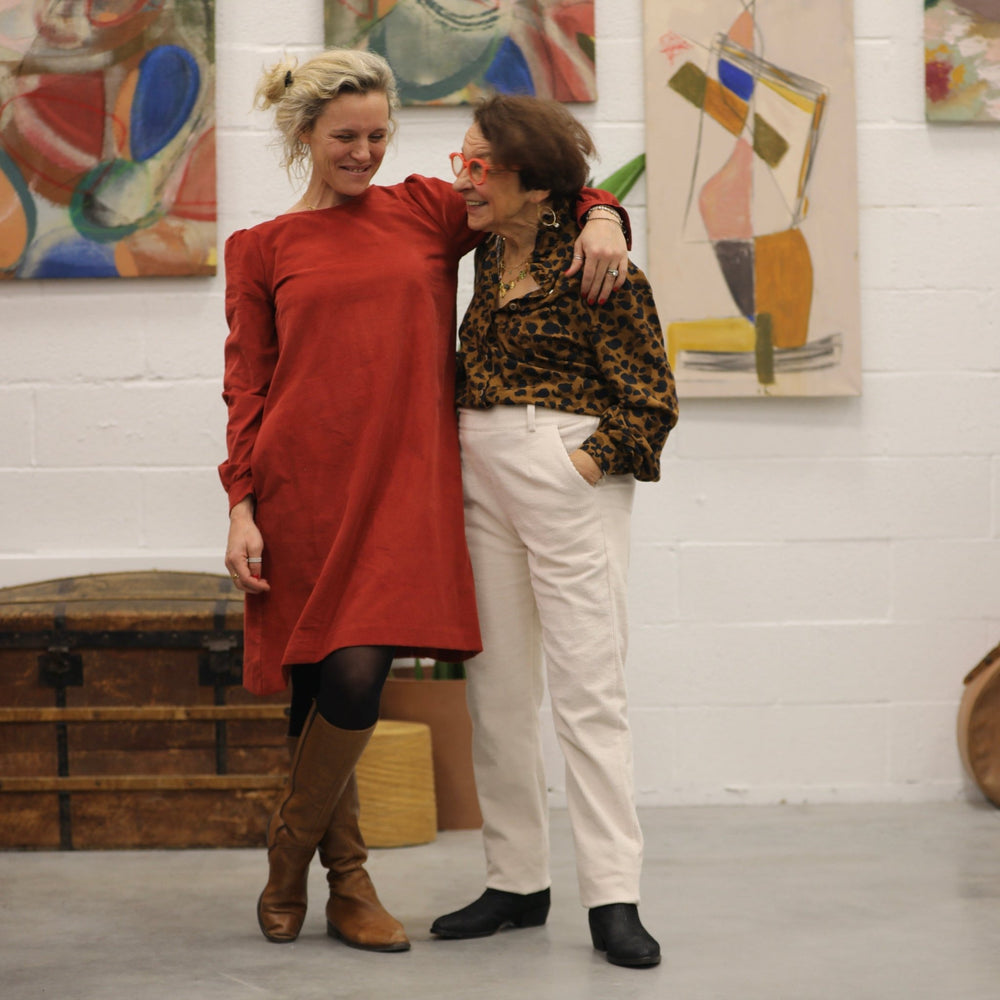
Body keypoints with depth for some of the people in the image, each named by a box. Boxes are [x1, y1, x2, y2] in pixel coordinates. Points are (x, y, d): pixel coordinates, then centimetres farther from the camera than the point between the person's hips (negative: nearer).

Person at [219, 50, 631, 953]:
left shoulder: (426, 210, 12)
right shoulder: (262, 249, 10)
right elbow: (247, 383, 7)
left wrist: (601, 216, -2)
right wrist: (241, 506, -2)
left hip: (404, 486, 1)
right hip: (302, 488, -1)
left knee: (358, 678, -10)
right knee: (319, 687, -1)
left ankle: (290, 854, 11)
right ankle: (345, 880, 16)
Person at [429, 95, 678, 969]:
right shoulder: (492, 251, 12)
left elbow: (654, 398, -8)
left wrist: (592, 460, -13)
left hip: (568, 474, -7)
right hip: (480, 473, 7)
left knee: (588, 686, -7)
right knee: (497, 690, 8)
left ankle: (614, 898, -5)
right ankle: (517, 881, 17)